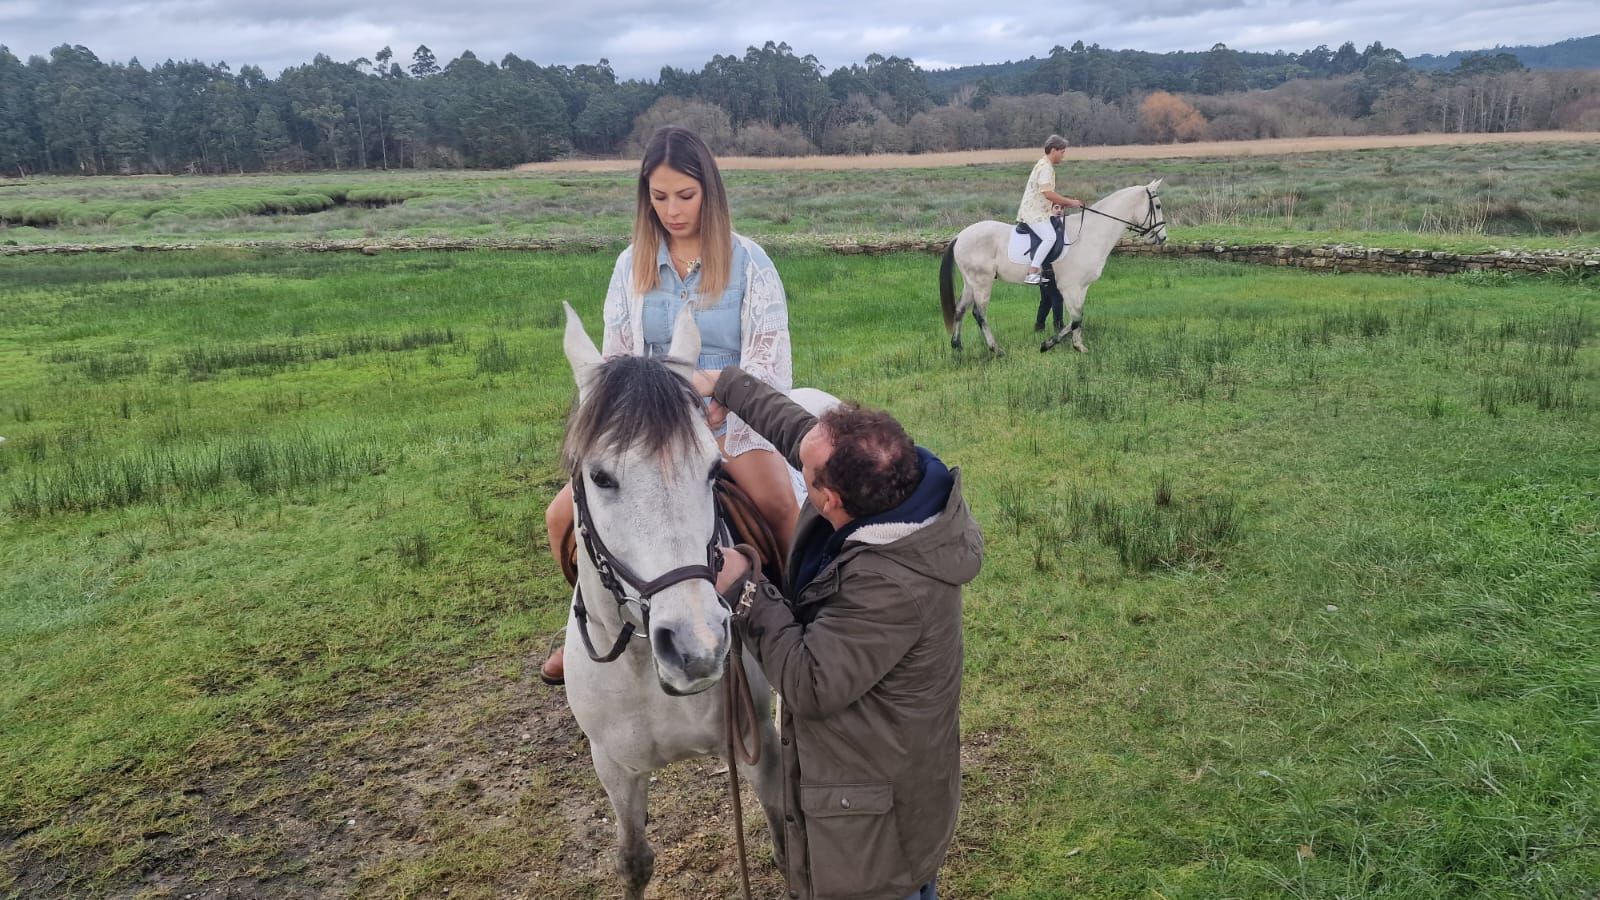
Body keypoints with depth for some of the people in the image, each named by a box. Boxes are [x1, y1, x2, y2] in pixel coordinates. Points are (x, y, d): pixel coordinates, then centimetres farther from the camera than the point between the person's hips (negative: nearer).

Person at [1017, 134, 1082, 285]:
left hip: (1037, 211, 11)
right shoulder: (1045, 167, -14)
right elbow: (1048, 193, -23)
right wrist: (1069, 202, -14)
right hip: (1034, 214, -11)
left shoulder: (1043, 165, 18)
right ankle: (1032, 273, -31)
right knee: (1050, 237, -27)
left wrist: (1065, 203, 16)